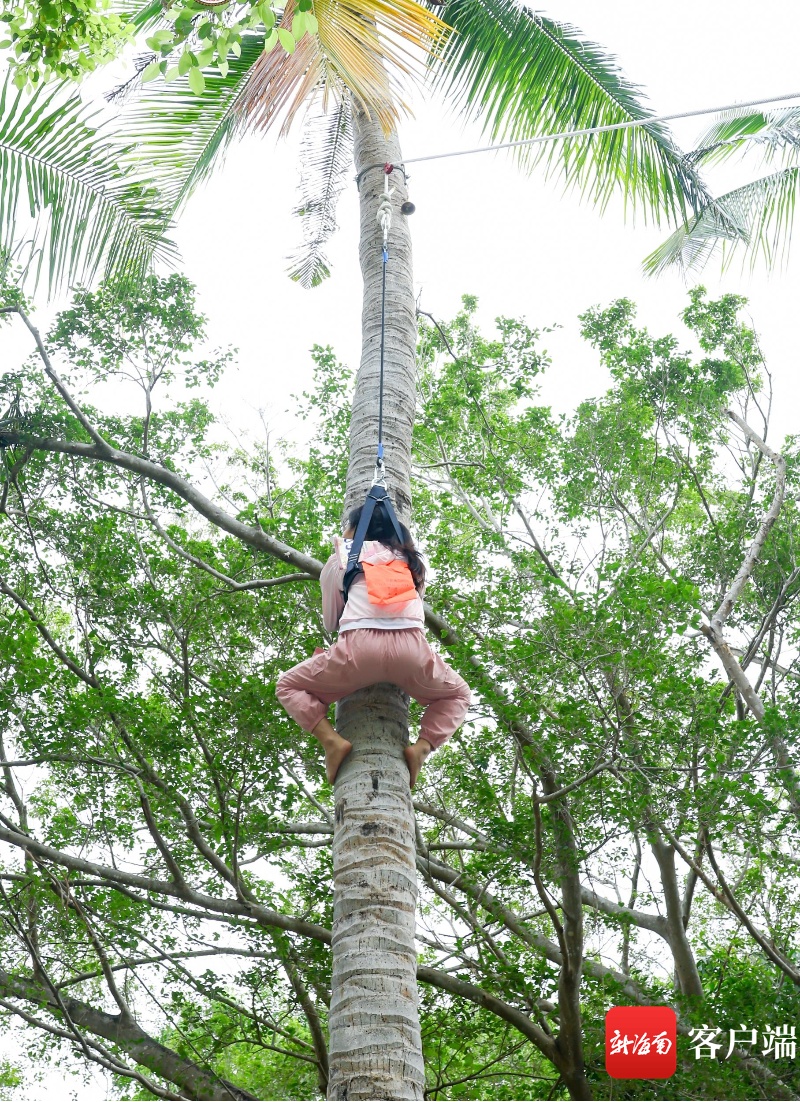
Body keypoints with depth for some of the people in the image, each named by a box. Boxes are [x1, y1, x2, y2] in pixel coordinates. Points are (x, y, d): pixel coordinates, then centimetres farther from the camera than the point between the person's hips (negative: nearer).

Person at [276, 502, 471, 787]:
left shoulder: (341, 560, 22)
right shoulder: (412, 561, 30)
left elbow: (330, 621, 26)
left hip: (360, 645, -2)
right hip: (411, 647, 2)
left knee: (289, 686, 21)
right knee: (457, 695, 31)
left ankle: (332, 740, -3)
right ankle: (420, 747, 4)